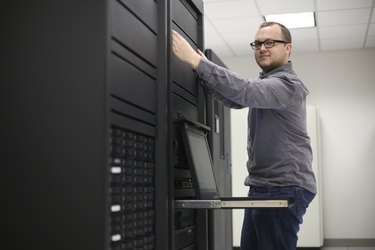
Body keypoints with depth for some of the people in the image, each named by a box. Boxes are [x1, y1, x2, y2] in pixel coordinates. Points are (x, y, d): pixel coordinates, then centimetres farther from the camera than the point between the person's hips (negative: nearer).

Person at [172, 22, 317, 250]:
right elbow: (235, 100, 13)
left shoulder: (287, 83, -14)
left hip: (285, 188, -9)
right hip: (262, 186, 9)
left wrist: (196, 62, -37)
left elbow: (246, 92, -31)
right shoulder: (267, 81, 20)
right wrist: (204, 69, -4)